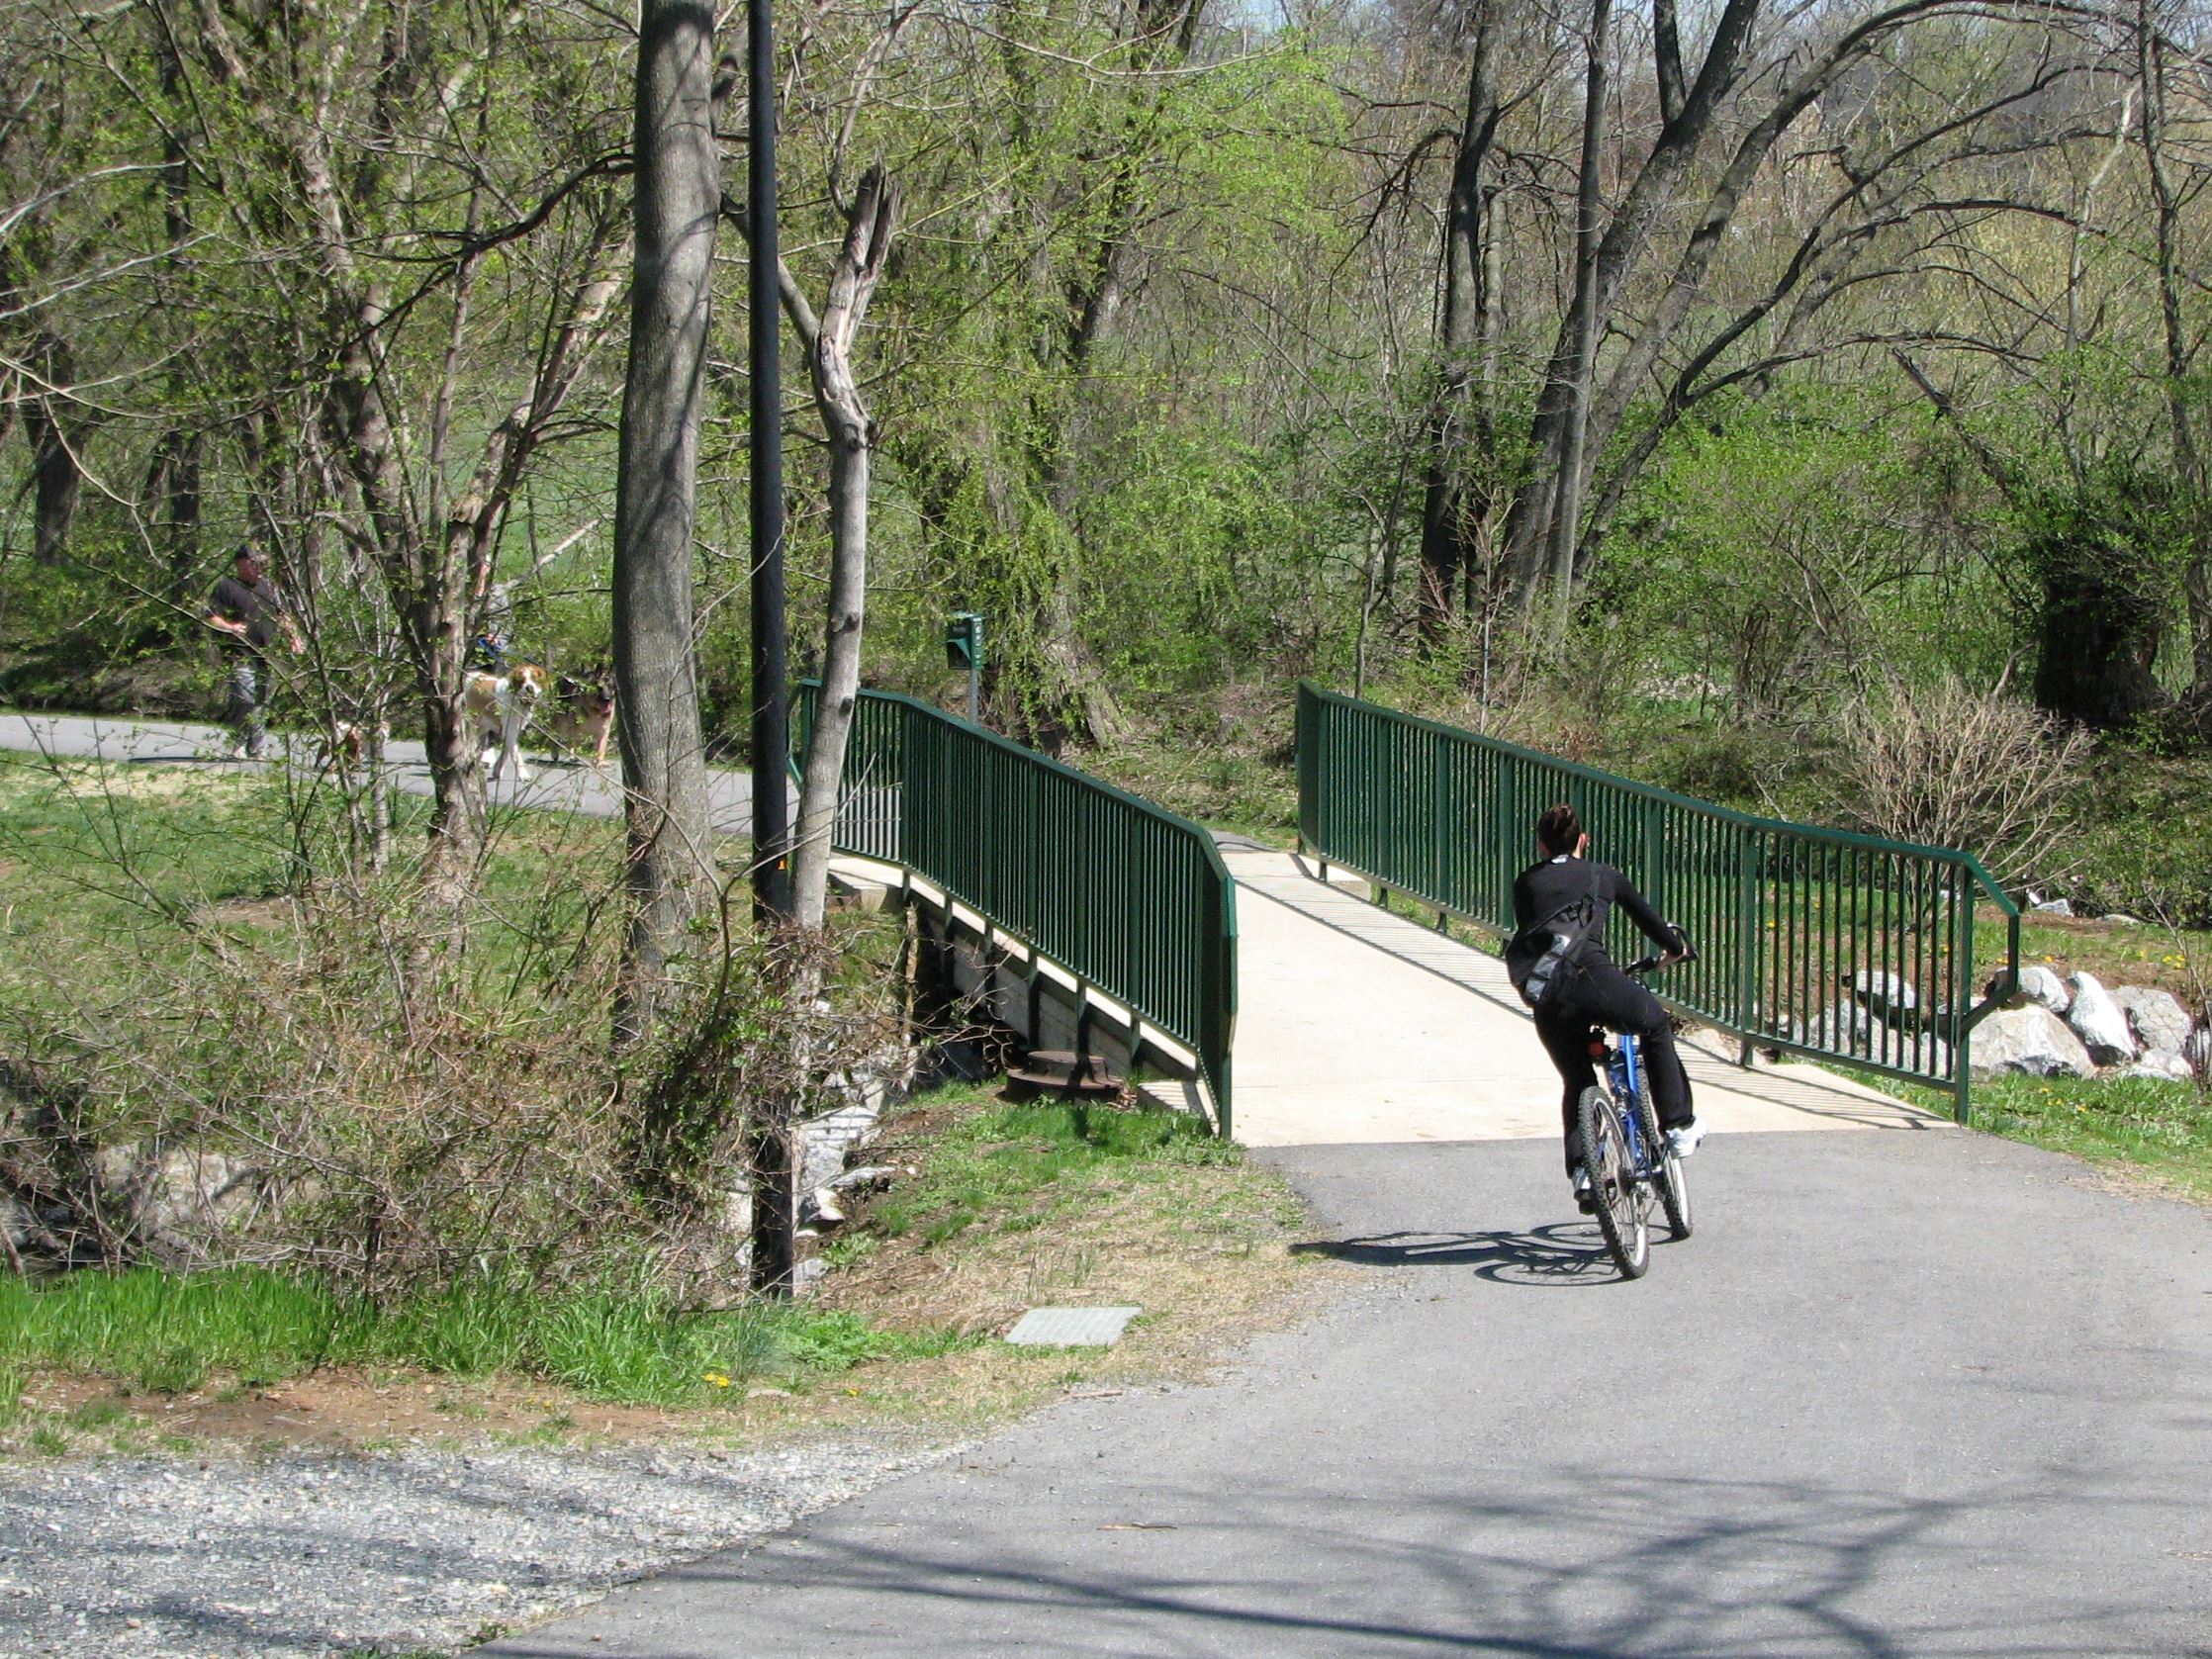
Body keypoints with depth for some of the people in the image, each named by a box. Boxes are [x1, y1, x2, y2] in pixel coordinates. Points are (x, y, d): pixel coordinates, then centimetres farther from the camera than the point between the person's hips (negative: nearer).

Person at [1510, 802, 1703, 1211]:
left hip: (1547, 995, 2)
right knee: (1655, 1024, 29)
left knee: (1576, 1083, 24)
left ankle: (1581, 1172, 10)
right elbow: (1645, 914, 34)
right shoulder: (1603, 875, 21)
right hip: (1594, 978, -2)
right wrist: (1674, 946, 55)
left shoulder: (1527, 883, 23)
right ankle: (1679, 1127, 28)